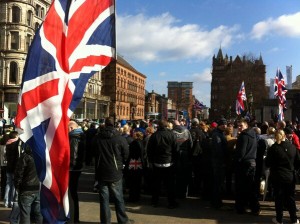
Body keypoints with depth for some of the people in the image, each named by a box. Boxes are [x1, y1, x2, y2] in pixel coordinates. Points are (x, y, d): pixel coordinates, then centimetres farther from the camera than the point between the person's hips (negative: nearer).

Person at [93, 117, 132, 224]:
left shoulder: (97, 138, -4)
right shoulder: (120, 138, -12)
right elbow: (126, 154, -4)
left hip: (101, 172, 2)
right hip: (115, 172, -2)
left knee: (104, 199, 9)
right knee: (118, 199, 9)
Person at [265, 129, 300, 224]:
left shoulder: (273, 148, -13)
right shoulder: (292, 147, -4)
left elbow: (267, 163, -9)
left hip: (277, 176, -2)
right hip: (290, 176, 2)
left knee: (279, 198, 8)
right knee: (290, 198, 14)